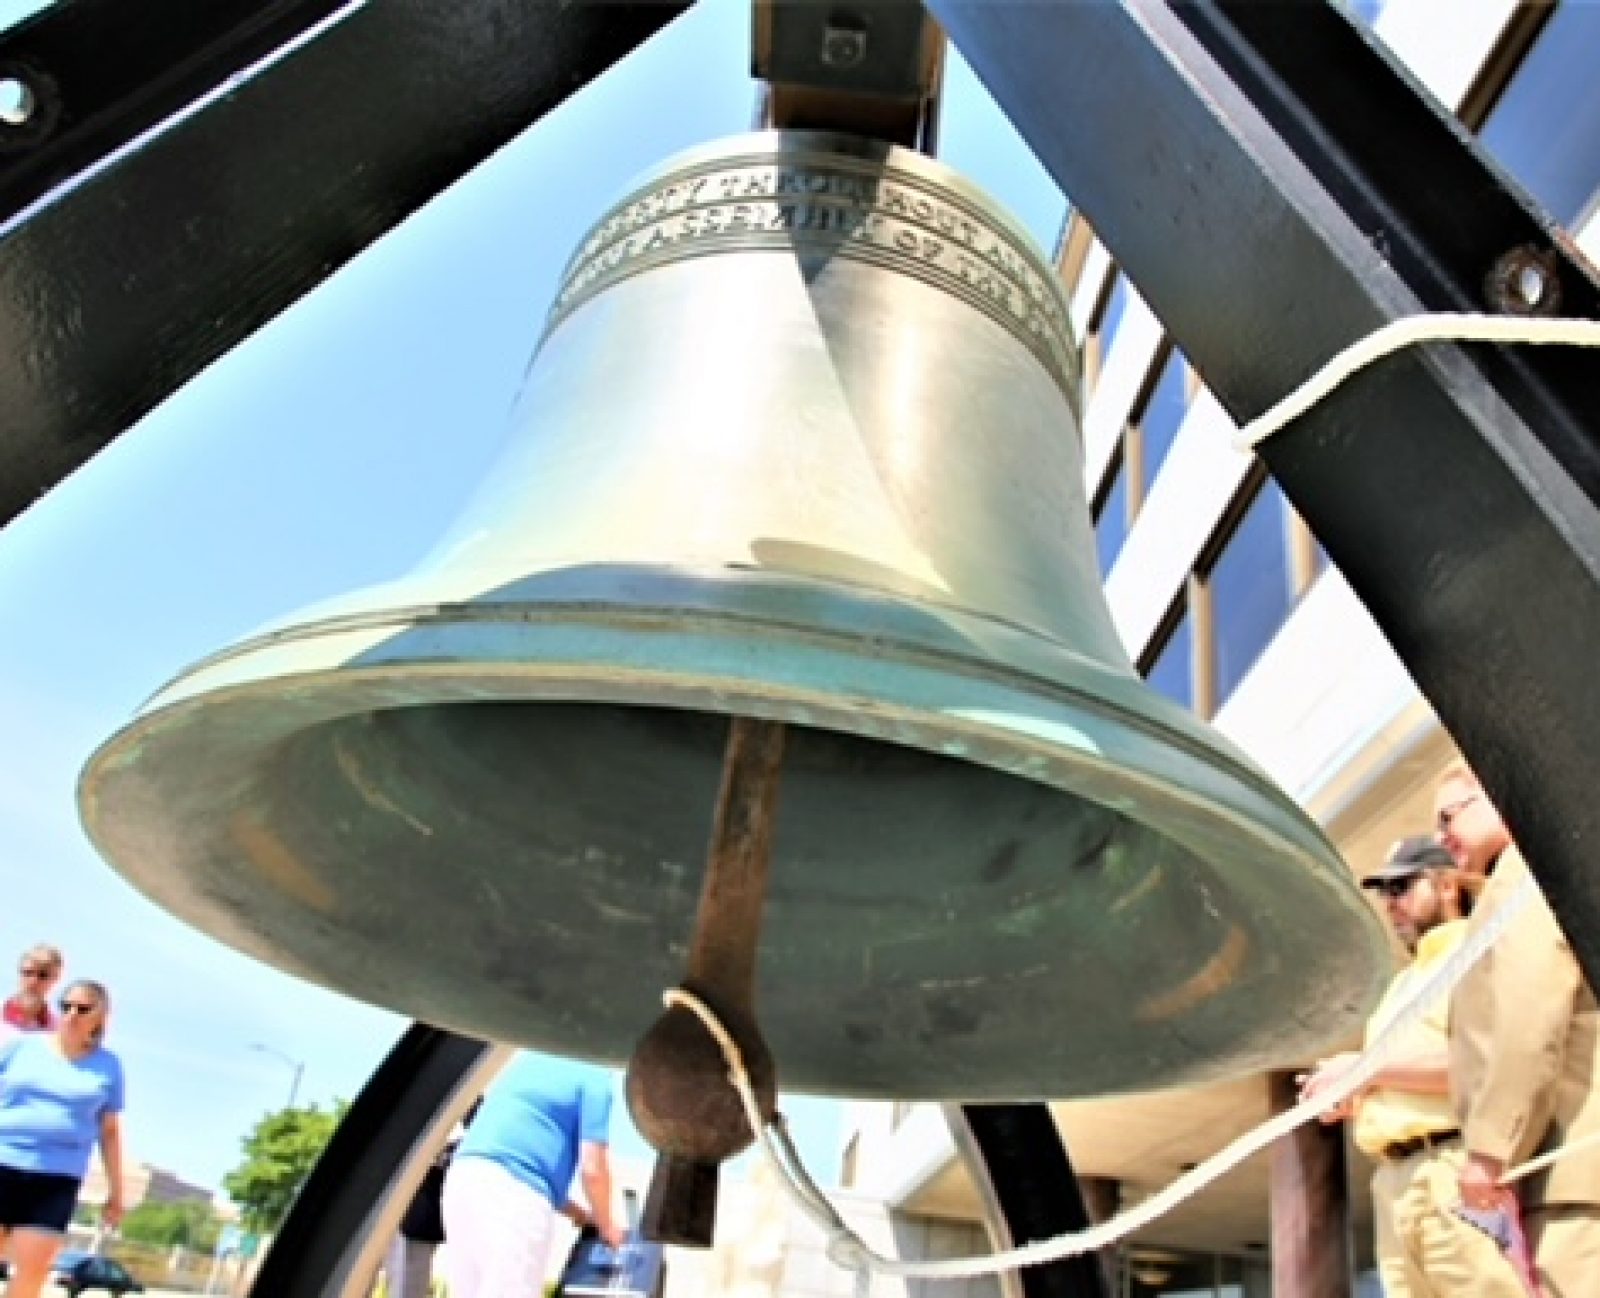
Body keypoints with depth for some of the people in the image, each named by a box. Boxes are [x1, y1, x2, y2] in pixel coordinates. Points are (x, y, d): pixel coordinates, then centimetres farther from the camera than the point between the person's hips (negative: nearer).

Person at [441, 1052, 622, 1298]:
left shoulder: (527, 1059, 27)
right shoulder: (593, 1079, 3)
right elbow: (592, 1169, -3)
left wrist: (579, 1215, 34)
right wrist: (607, 1227, 16)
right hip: (514, 1192, -8)